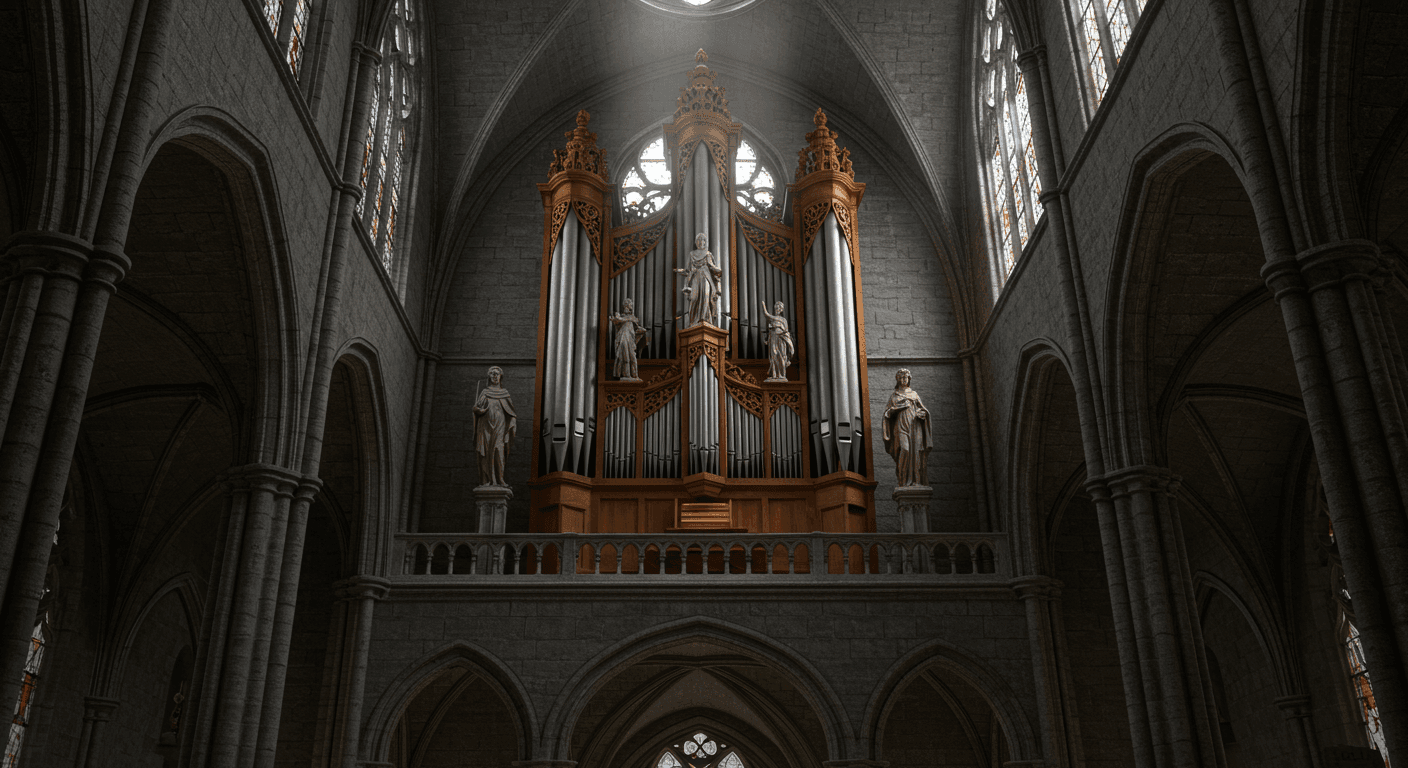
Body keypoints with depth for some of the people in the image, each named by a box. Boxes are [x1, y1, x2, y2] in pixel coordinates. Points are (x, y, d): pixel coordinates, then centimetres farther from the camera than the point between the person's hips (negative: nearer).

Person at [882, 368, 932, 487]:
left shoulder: (914, 394, 21)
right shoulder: (894, 395, 16)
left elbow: (923, 409, 17)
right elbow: (888, 412, 8)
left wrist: (922, 413, -6)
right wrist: (900, 406, -10)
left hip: (915, 426, 2)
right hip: (901, 426, -2)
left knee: (916, 452, -10)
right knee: (904, 450, -21)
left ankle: (917, 481, -10)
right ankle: (903, 481, -22)